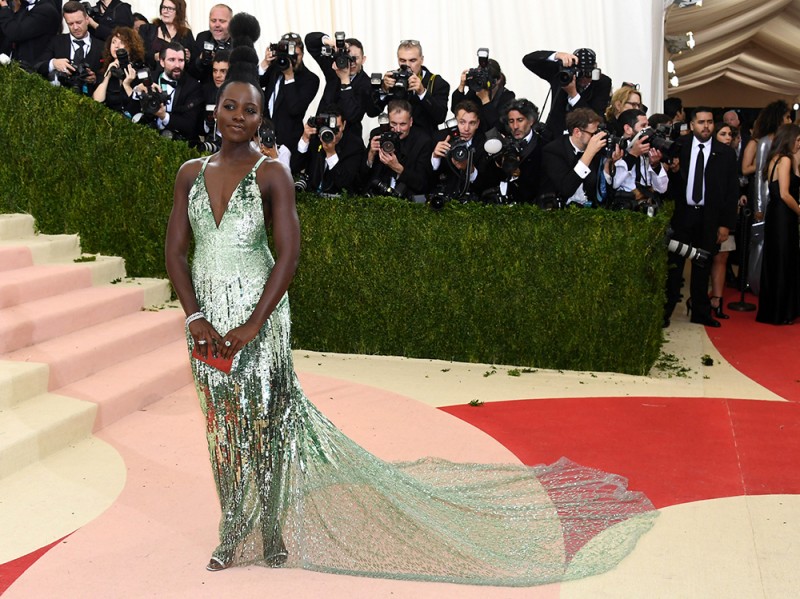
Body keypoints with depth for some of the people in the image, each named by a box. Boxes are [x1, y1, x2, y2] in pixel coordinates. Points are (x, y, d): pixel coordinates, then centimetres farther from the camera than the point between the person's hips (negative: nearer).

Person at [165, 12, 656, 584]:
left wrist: (252, 324, -18)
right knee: (223, 424, 14)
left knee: (263, 419, 4)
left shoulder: (270, 174, -7)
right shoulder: (192, 172, 6)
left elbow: (289, 253, -14)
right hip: (208, 321, 5)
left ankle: (271, 532, 20)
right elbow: (175, 249, 3)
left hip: (256, 317, -5)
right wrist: (195, 317, -8)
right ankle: (234, 531, 29)